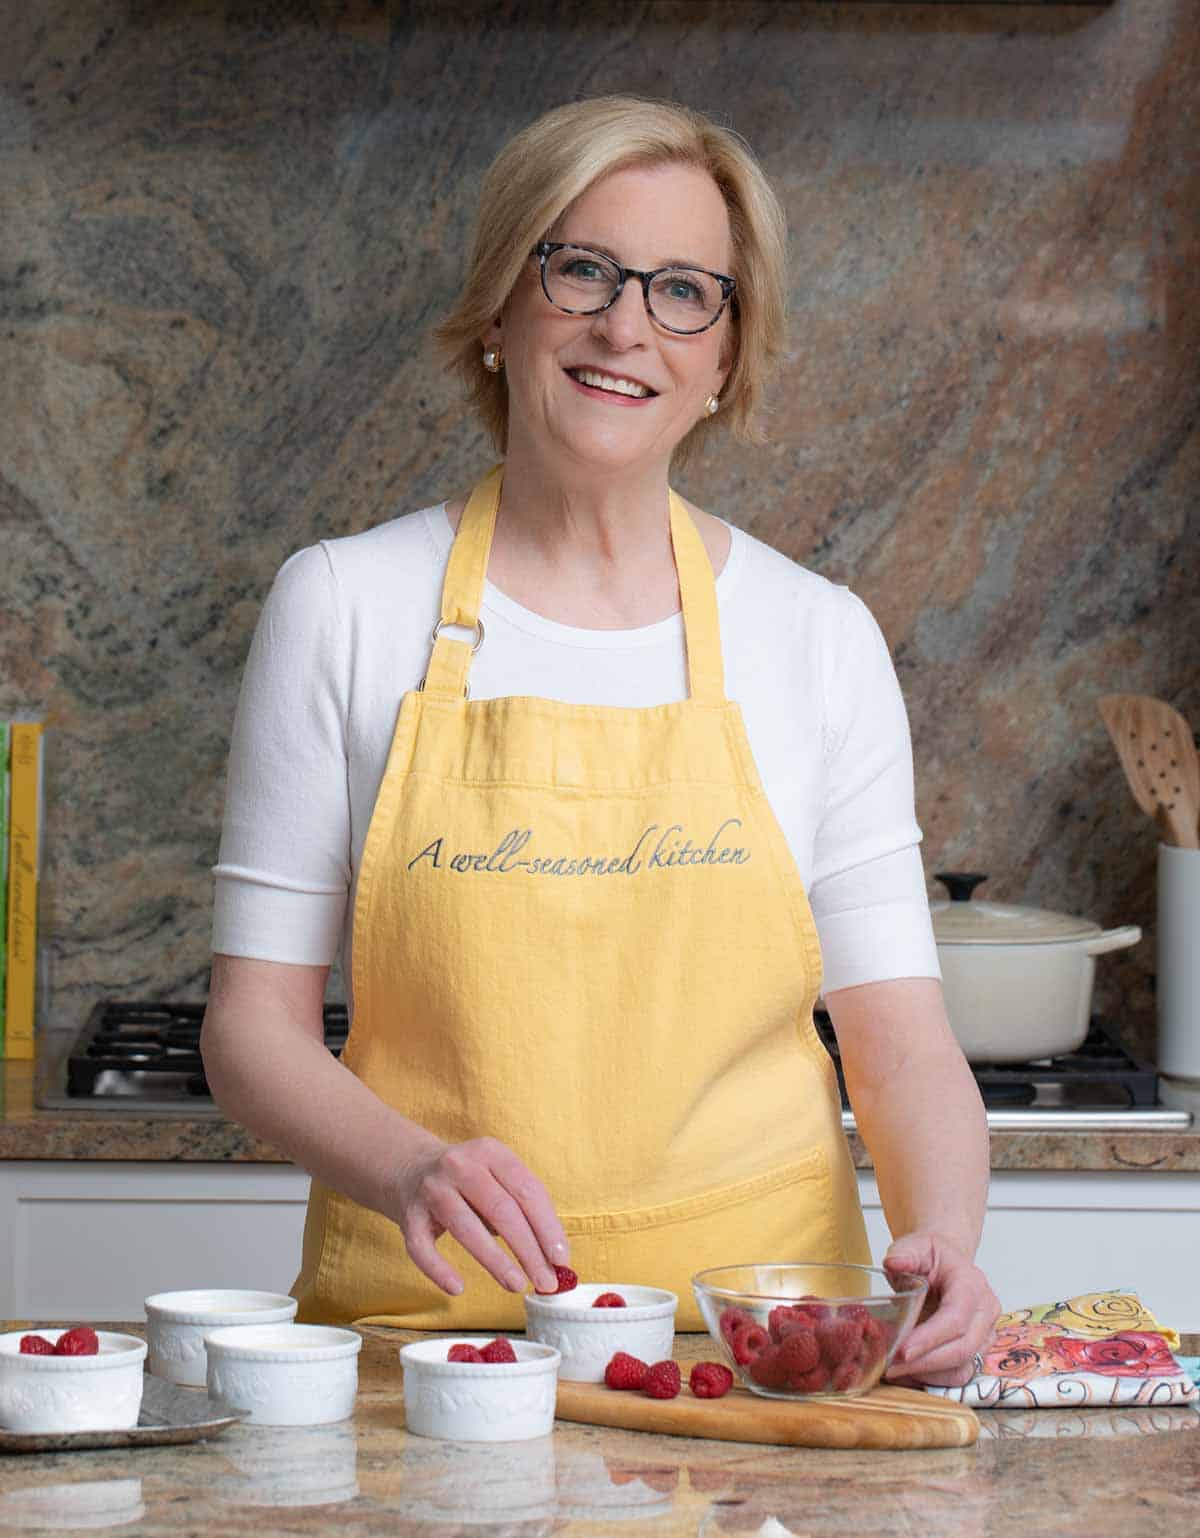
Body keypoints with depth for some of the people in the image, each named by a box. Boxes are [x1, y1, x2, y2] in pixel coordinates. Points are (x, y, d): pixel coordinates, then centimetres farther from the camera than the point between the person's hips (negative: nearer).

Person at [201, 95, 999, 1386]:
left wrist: (939, 1247, -15)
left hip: (755, 1339, 0)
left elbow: (900, 1037, 6)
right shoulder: (345, 604, 3)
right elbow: (254, 1021, 2)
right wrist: (411, 1171, -18)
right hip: (426, 1314, 0)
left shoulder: (817, 637, 6)